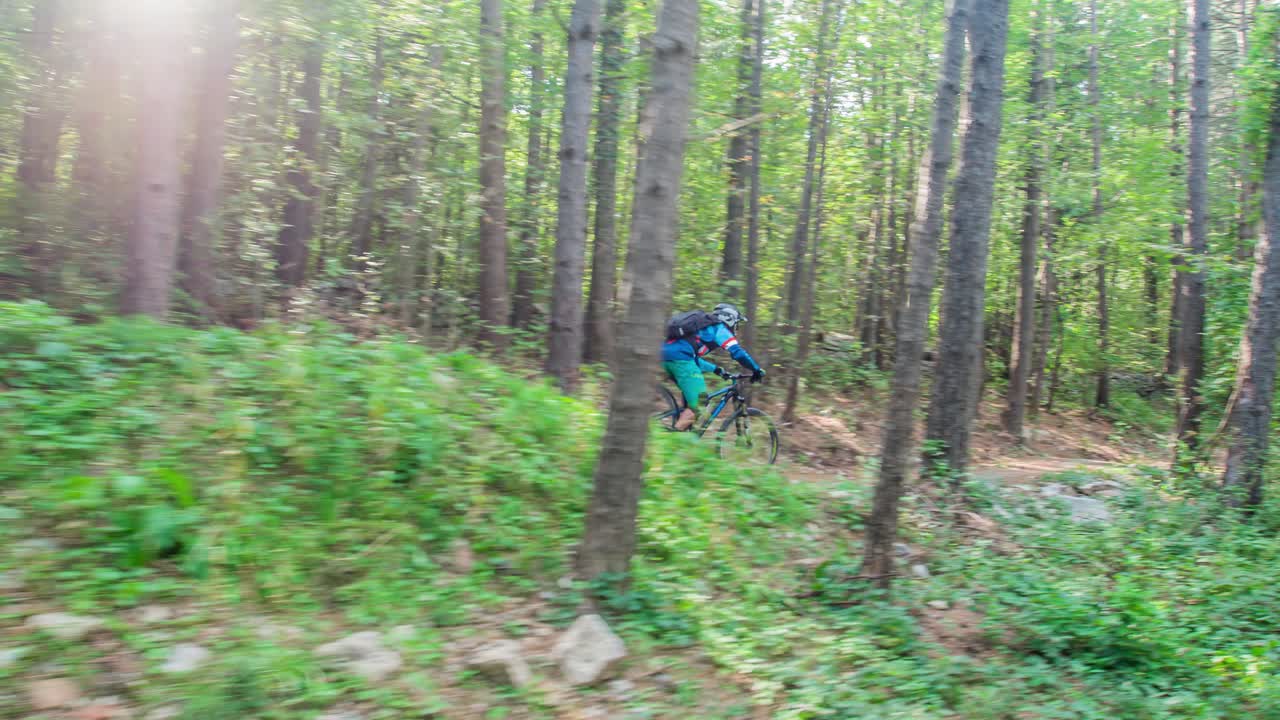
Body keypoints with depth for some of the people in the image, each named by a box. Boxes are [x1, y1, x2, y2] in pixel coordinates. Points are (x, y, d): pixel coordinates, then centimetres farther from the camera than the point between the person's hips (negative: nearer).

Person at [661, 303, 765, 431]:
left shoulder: (704, 327, 34)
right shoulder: (719, 328, 8)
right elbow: (738, 352, -4)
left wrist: (716, 369, 39)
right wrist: (757, 369, 6)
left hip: (666, 354, 9)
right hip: (680, 358, -9)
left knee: (692, 397, 23)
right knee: (699, 402, -9)